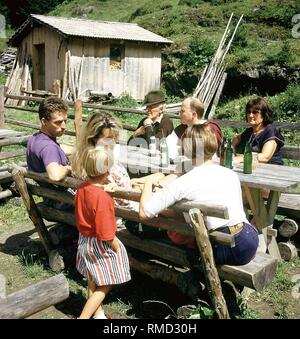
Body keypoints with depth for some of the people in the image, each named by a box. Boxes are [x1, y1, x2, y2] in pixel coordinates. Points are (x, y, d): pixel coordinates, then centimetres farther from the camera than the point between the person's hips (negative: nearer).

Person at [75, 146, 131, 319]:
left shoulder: (81, 188, -7)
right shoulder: (103, 198, -30)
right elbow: (106, 233, -25)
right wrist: (116, 247, -10)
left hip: (85, 240, 9)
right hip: (99, 245, -8)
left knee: (93, 281, 23)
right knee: (106, 284, 9)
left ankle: (98, 313, 40)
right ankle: (84, 316, 12)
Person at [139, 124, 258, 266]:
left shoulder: (184, 182, -6)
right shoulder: (231, 174, 9)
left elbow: (144, 212, -7)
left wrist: (149, 182, 12)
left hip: (228, 251, -6)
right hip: (250, 240, 6)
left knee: (174, 233, 11)